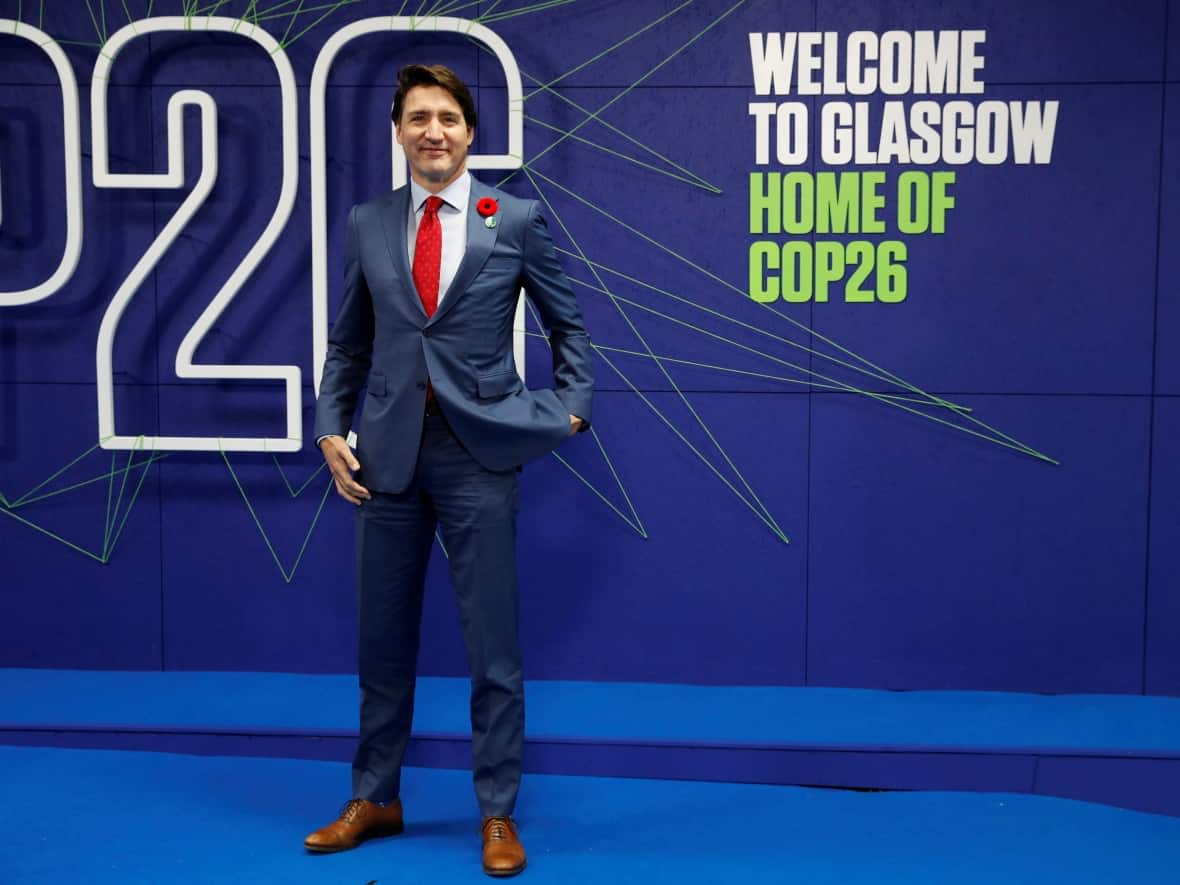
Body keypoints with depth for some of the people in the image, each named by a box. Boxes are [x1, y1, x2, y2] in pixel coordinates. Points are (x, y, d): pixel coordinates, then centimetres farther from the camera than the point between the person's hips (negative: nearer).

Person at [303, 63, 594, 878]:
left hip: (479, 452, -3)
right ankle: (375, 800, 27)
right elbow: (348, 342, 12)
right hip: (389, 451, 3)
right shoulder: (367, 224, 7)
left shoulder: (516, 219, 0)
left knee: (492, 643, 4)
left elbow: (569, 325, 8)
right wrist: (331, 431, 2)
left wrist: (569, 410, -3)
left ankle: (499, 815, 17)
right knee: (383, 637, 12)